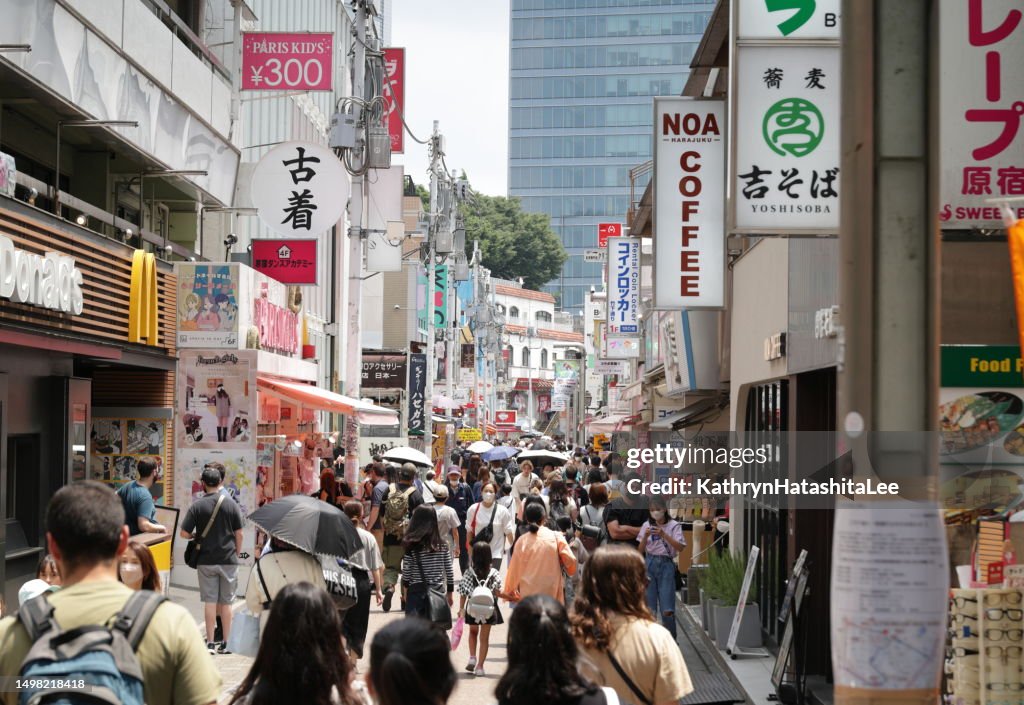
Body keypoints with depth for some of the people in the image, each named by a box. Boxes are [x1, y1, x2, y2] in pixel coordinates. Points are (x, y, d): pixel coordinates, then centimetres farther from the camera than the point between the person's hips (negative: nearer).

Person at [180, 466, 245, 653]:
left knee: (210, 601, 4)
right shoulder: (231, 504, -2)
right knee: (226, 602, 8)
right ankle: (225, 643, 12)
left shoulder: (197, 506, -6)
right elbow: (239, 534, 0)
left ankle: (210, 643, 4)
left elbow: (184, 533, -8)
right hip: (229, 560, 1)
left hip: (206, 560, -1)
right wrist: (237, 553, 14)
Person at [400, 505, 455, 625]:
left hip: (416, 593, -3)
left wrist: (406, 592, 8)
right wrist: (450, 594, 13)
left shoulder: (411, 546, -10)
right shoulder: (442, 546, -1)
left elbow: (406, 574, -7)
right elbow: (449, 573, 3)